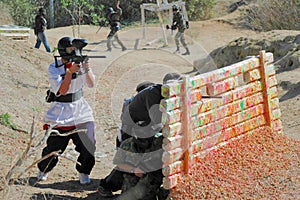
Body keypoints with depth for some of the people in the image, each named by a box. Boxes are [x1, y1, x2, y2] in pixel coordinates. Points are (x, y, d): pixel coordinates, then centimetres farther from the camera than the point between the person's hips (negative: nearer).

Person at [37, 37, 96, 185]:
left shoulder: (80, 63, -2)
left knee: (87, 144, -5)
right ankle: (43, 170, 25)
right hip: (61, 111, -3)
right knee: (54, 145, -1)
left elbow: (91, 84, -8)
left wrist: (87, 69, -25)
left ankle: (83, 172, 17)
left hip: (80, 109, 3)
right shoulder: (54, 68, -11)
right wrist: (71, 71, -26)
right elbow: (62, 90, -20)